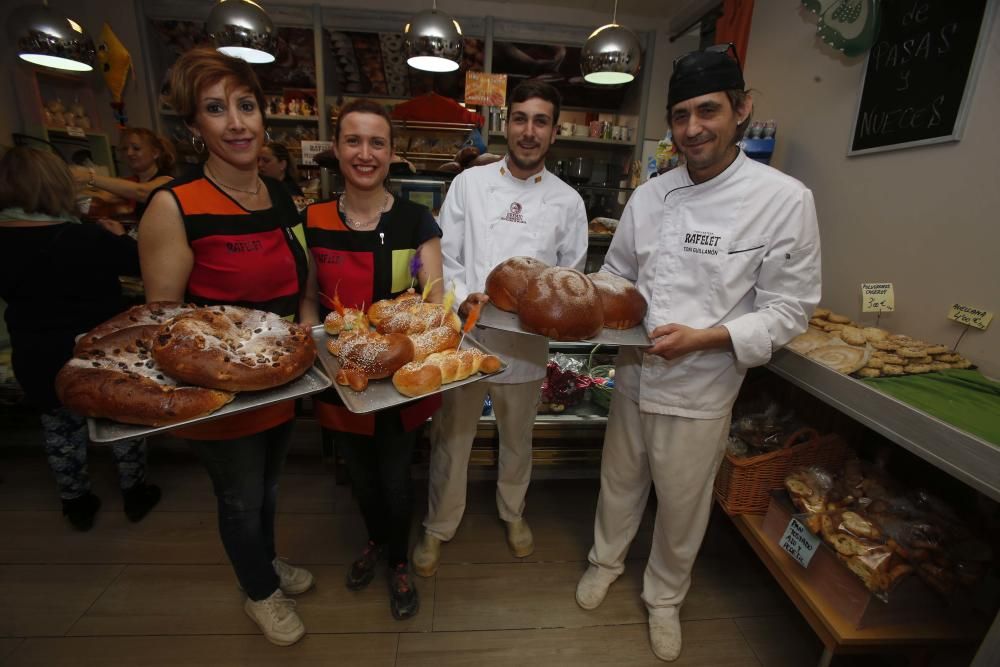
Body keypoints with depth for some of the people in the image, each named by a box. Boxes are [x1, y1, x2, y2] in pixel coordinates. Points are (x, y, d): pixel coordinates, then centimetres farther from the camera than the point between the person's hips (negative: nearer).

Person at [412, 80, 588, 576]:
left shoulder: (567, 201, 3)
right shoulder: (469, 183, 0)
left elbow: (573, 273, 8)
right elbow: (444, 256, -1)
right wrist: (462, 298, -19)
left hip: (526, 342, 1)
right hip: (464, 334, -1)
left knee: (517, 439, 20)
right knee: (452, 438, 13)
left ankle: (512, 511, 49)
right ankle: (439, 526, 38)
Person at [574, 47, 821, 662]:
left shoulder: (784, 199, -12)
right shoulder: (649, 195, 1)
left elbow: (788, 311, -10)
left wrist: (703, 338, -23)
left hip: (702, 389, -3)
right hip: (634, 375, 4)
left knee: (683, 506, 17)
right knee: (621, 482, 21)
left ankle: (665, 597, 45)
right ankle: (607, 560, 50)